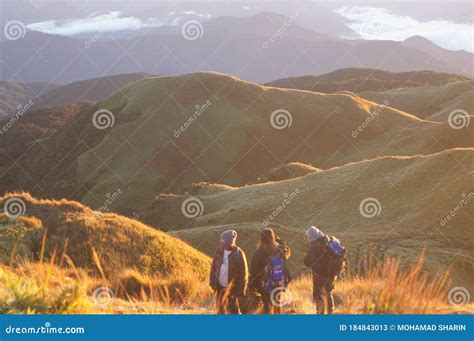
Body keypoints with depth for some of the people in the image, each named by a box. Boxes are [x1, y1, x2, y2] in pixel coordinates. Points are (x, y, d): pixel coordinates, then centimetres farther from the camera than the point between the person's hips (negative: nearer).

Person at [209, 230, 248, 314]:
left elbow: (243, 273, -13)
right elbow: (213, 266, 6)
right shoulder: (219, 250, -4)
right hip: (220, 286, 5)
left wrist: (242, 289, -13)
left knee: (234, 310, 1)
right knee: (220, 307, 18)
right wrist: (212, 280, 3)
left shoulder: (238, 253, -18)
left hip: (233, 287, -5)